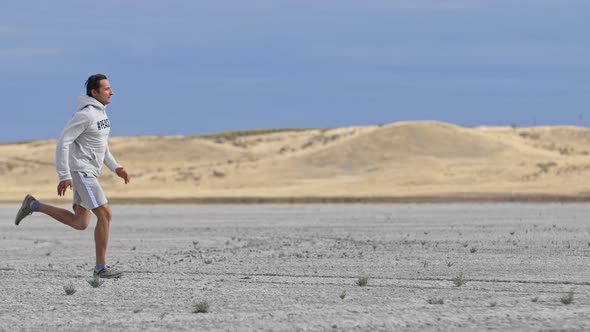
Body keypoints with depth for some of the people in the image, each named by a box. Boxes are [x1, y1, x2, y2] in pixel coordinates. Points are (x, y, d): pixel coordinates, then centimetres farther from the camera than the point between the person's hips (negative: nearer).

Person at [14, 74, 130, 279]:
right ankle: (101, 267, -5)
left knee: (80, 223, 10)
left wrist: (116, 168, 13)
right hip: (81, 171, -10)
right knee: (105, 215, -11)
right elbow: (63, 142, -20)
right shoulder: (85, 114, -18)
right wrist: (64, 176, -23)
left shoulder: (100, 112, 13)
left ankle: (34, 206, 18)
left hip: (88, 173, 10)